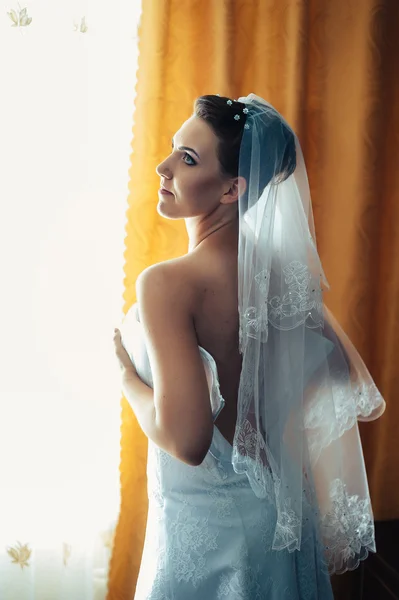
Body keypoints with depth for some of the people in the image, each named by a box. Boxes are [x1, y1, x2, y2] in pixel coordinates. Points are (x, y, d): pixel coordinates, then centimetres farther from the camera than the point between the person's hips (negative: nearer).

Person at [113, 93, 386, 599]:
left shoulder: (166, 285, -26)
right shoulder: (277, 268, -6)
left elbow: (185, 440, -31)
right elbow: (356, 392, -1)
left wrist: (127, 375, -15)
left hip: (207, 521, -6)